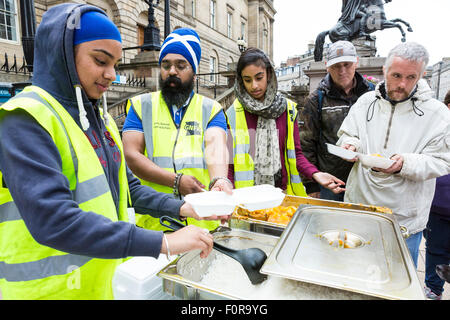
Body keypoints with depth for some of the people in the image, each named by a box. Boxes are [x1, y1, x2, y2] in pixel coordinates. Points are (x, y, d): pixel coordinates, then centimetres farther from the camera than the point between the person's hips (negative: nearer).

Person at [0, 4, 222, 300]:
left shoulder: (100, 118, 6)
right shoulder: (25, 120, -18)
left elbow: (126, 187, 9)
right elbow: (52, 221, -29)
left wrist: (180, 208, -5)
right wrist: (163, 243, -32)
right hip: (53, 288, -6)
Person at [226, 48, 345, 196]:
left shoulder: (287, 109, 4)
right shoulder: (233, 114, -2)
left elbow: (296, 153, 7)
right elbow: (229, 162, -2)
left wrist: (315, 173, -10)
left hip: (283, 191, 2)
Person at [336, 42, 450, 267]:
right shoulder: (366, 102, 0)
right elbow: (347, 135, 9)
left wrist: (405, 164, -27)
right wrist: (350, 145, -14)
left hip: (405, 219, -2)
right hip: (359, 206, 2)